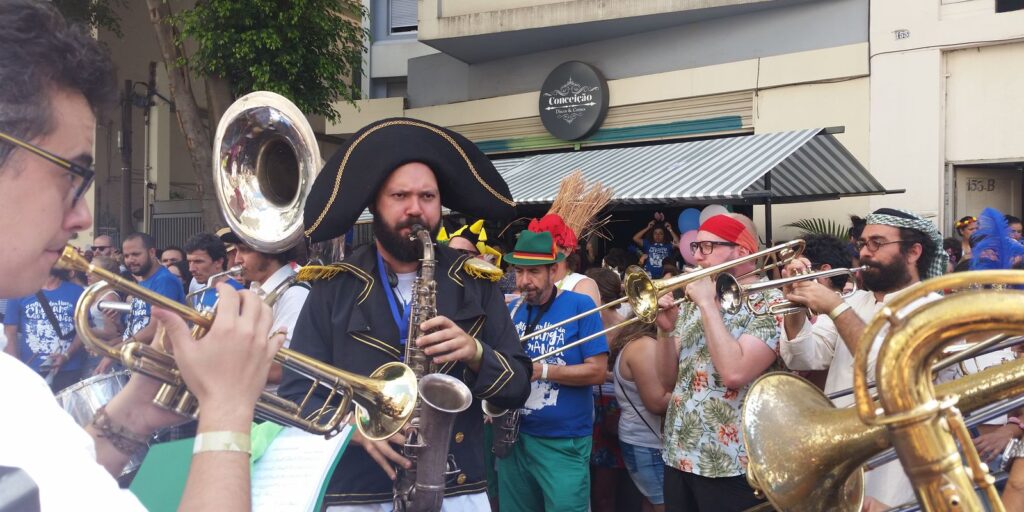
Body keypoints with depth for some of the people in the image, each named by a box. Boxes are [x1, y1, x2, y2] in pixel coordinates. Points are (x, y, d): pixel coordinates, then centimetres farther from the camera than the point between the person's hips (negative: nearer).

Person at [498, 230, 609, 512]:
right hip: (514, 436, 5)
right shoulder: (511, 309, 6)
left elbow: (598, 371, -13)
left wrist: (542, 370, -22)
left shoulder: (580, 306, -8)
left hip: (564, 442, -5)